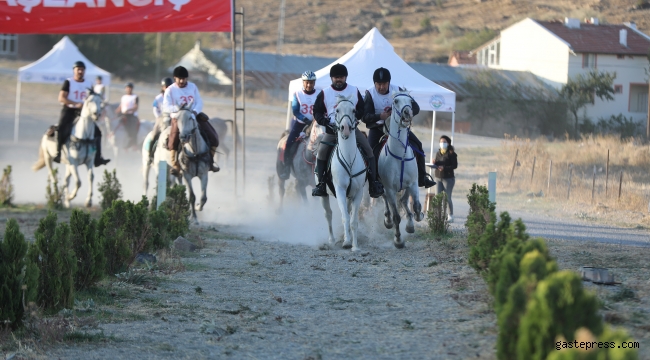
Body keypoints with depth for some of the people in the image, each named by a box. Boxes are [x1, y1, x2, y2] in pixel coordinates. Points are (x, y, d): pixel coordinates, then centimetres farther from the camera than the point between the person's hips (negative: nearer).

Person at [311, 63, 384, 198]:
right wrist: (323, 120, -12)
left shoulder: (354, 91, 8)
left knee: (368, 150, -11)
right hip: (332, 129, -1)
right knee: (322, 152, -19)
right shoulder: (324, 93, 5)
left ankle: (373, 183, -6)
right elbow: (317, 111, 8)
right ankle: (321, 184, -11)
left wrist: (355, 116, -10)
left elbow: (362, 109, 11)